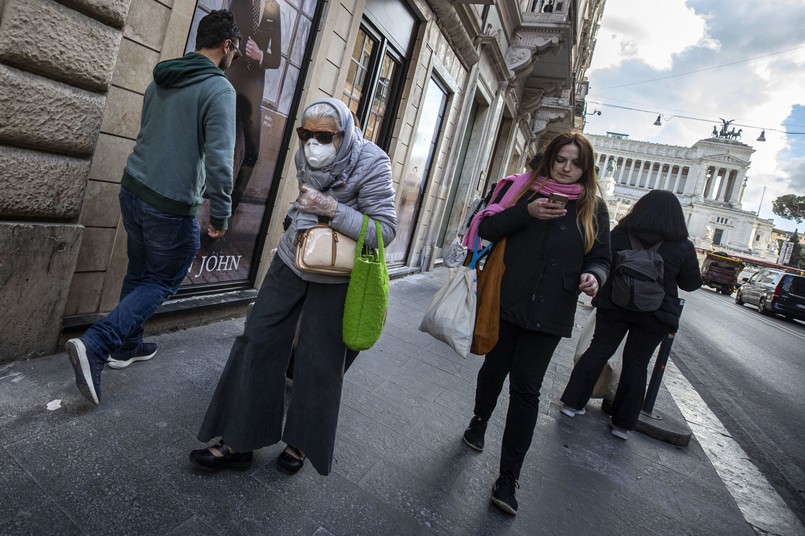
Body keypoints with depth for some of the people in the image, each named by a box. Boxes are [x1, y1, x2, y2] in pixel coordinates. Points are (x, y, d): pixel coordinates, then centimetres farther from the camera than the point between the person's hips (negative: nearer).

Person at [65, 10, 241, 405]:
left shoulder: (160, 81, 11)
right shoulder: (219, 88, -13)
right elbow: (219, 157, -21)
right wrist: (220, 213, -13)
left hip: (132, 190, 8)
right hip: (171, 207, -8)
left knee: (139, 272, 20)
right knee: (162, 282, 8)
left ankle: (126, 345, 31)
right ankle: (95, 344, -3)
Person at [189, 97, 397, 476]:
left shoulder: (372, 164, -19)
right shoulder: (305, 157, -2)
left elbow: (384, 230, -23)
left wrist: (331, 209, -29)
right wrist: (303, 211, 5)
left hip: (334, 277, -5)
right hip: (292, 259, 6)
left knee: (318, 361, 2)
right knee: (258, 341, 3)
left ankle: (302, 444, 27)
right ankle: (238, 443, 18)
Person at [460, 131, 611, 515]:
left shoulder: (593, 208, 6)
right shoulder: (520, 189, 1)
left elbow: (599, 258, 9)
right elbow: (485, 229, -7)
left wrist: (593, 276, -14)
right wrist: (526, 213, -21)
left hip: (549, 313, 0)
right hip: (505, 303, 0)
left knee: (526, 388, 1)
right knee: (495, 367, 17)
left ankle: (509, 478, 11)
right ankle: (479, 421, 46)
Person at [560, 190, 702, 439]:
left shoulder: (619, 234, -5)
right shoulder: (683, 247, -6)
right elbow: (691, 284, 4)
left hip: (614, 306, 1)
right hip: (654, 315, 0)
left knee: (597, 352, 12)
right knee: (636, 365, 9)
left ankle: (573, 402, 16)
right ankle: (622, 423, 17)